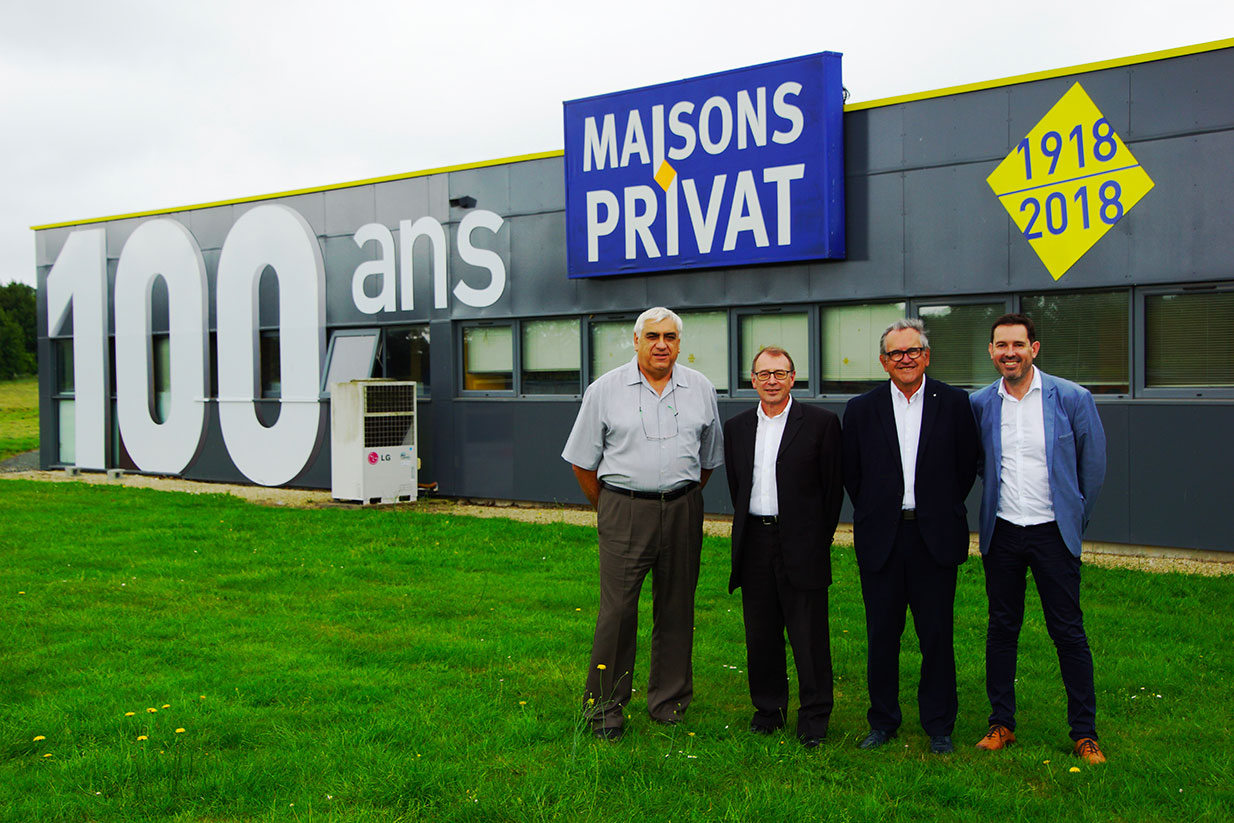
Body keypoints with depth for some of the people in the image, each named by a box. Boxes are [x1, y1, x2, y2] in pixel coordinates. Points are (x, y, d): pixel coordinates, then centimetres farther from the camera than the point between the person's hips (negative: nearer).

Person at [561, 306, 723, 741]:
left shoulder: (700, 389, 8)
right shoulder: (605, 390, 0)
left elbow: (709, 459, 18)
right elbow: (583, 462, 5)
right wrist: (609, 508, 9)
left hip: (682, 510, 3)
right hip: (624, 510, -2)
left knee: (676, 608, 9)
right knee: (617, 610, -5)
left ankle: (669, 701, 23)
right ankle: (605, 707, 8)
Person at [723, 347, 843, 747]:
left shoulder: (821, 422, -2)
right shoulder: (736, 428, 10)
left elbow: (833, 486, 1)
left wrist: (818, 539, 1)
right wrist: (750, 530, 12)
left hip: (801, 545, -4)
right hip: (754, 544, 4)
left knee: (809, 635, 1)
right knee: (760, 634, 11)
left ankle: (814, 719, 14)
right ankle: (768, 710, 25)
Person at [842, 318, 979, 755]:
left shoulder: (954, 403, 2)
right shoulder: (861, 409, 3)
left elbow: (967, 466, 6)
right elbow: (851, 474, 10)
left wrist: (942, 511, 5)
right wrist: (875, 514, 7)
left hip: (935, 537, -1)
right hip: (881, 538, 1)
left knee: (937, 636, 6)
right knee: (881, 635, 7)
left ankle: (939, 726, 21)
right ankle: (883, 722, 22)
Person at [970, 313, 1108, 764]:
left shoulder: (1072, 399, -5)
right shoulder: (979, 404, 1)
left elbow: (1094, 465, 2)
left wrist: (1074, 517, 6)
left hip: (1053, 532, -2)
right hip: (1001, 532, 2)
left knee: (1068, 632, 3)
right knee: (1002, 628, 10)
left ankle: (1085, 732, 16)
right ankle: (1001, 723, 22)